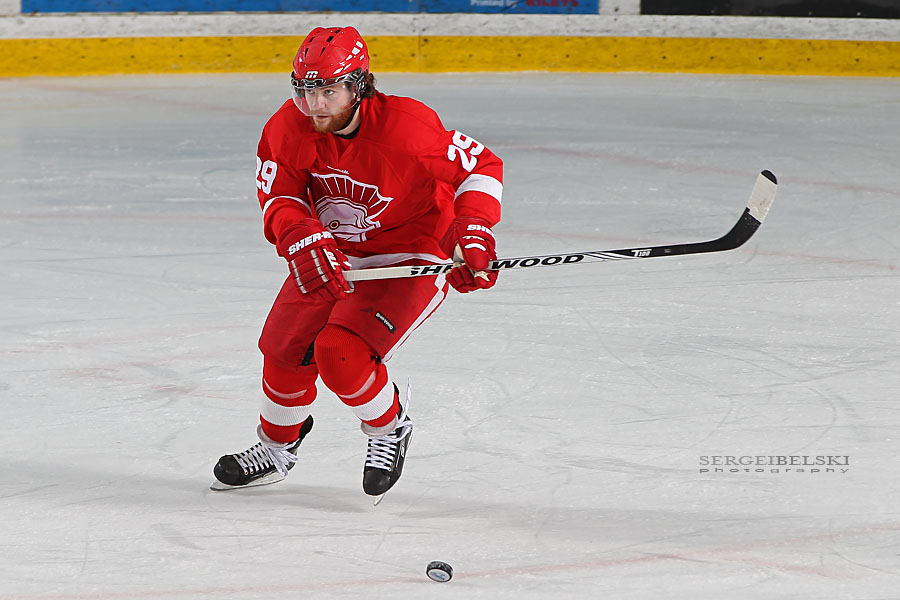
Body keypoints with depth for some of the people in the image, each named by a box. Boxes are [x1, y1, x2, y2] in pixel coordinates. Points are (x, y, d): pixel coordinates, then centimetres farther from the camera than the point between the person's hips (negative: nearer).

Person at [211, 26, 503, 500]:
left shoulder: (404, 127, -28)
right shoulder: (288, 128, -13)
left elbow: (481, 166, -17)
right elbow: (280, 198, -9)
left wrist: (473, 230, -30)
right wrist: (304, 241, -30)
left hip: (408, 259, -6)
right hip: (331, 255, 6)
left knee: (339, 353, -23)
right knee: (285, 349, 6)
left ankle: (390, 428, 8)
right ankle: (276, 448, 36)